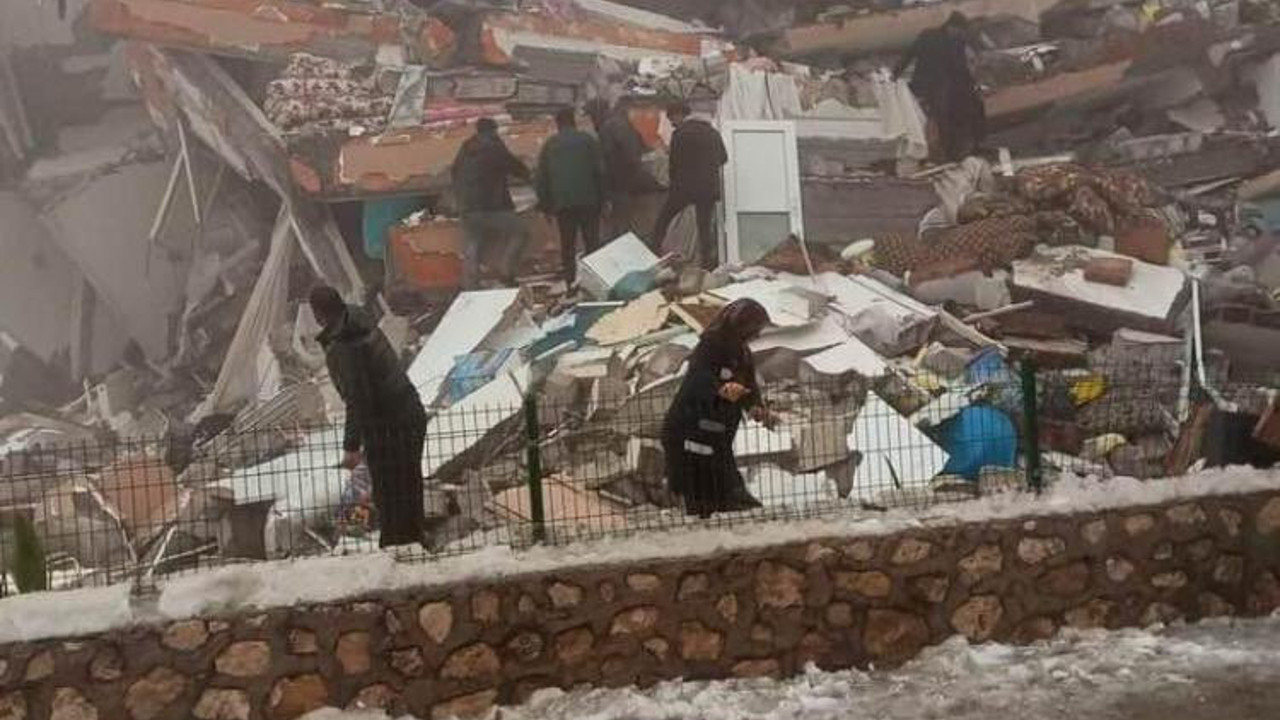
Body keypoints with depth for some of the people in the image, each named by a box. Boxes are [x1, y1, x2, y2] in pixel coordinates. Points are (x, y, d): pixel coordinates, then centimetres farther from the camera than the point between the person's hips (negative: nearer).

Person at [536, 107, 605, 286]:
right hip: (587, 201, -2)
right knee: (592, 243, 3)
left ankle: (570, 283, 5)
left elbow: (541, 177, 10)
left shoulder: (549, 145, 10)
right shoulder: (588, 140, 3)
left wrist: (545, 205, 15)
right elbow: (600, 171, -1)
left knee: (567, 246, 7)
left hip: (562, 203, 2)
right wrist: (603, 198, 3)